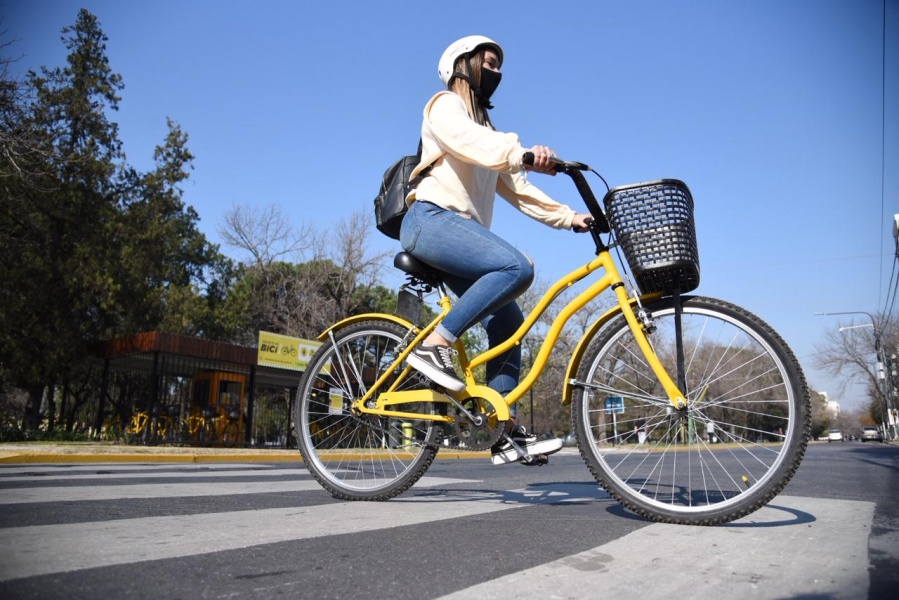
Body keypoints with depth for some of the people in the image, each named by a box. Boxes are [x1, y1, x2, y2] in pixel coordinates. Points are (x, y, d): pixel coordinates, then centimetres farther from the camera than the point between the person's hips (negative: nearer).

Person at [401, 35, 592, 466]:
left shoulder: (485, 127, 29)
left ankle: (503, 431, 0)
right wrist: (524, 153, -39)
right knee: (516, 267, -29)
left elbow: (516, 188, 20)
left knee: (507, 322, -1)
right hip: (432, 220, -8)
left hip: (461, 231, 8)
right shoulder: (445, 106, 5)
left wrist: (569, 217, 8)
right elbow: (472, 143, -20)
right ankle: (434, 345, -22)